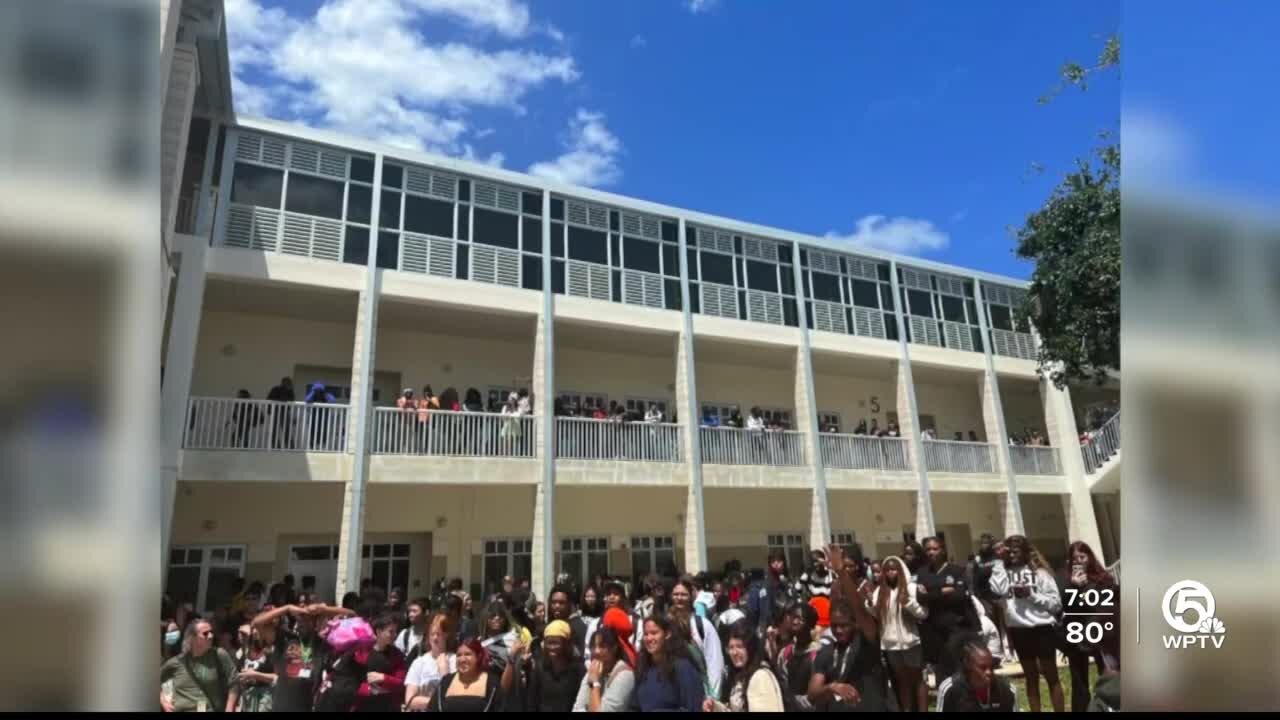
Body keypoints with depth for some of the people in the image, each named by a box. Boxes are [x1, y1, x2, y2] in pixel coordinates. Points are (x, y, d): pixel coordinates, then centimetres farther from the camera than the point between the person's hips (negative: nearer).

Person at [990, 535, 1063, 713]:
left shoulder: (1039, 571, -5)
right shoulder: (1005, 571, 3)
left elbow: (1056, 603, -5)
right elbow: (998, 590, -15)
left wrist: (1031, 595, -17)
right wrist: (1000, 562, -8)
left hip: (1042, 628, -3)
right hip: (1018, 629, 3)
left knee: (1051, 675, 9)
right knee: (1031, 677, 16)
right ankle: (1035, 710, 25)